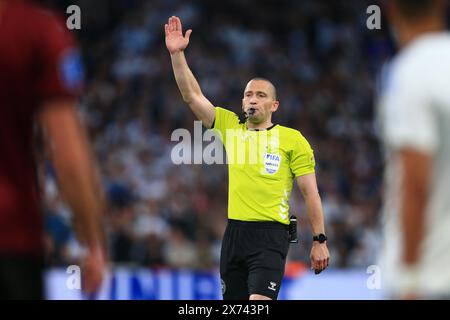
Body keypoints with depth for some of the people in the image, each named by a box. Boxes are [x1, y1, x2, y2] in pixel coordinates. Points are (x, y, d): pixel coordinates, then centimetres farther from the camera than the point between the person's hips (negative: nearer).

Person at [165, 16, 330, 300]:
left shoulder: (292, 139, 2)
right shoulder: (230, 126, 13)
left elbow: (311, 193, 2)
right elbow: (192, 96, 9)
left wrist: (320, 241, -1)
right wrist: (177, 53, -1)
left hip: (270, 234, -5)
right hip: (234, 232, 5)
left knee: (259, 304, -21)